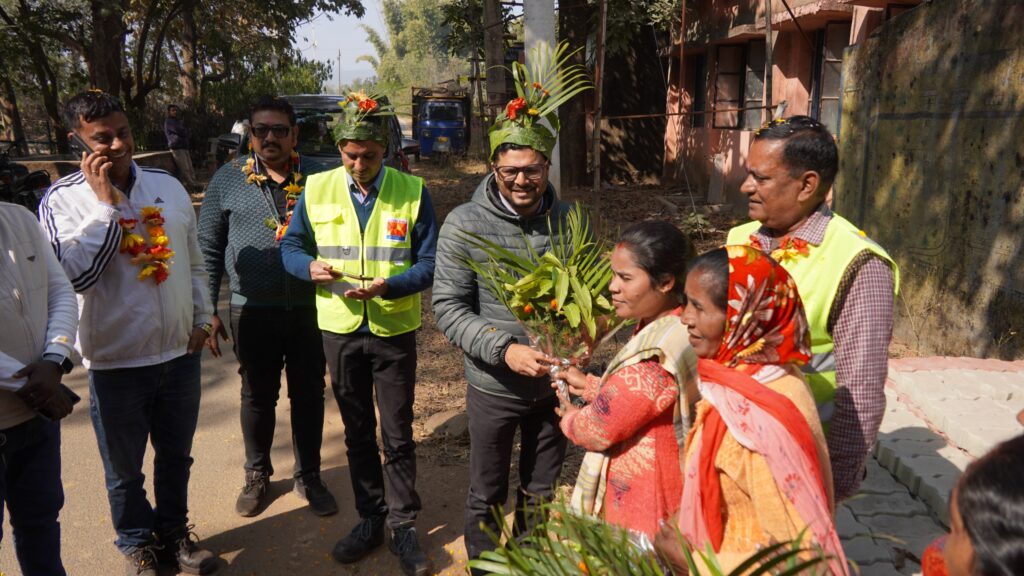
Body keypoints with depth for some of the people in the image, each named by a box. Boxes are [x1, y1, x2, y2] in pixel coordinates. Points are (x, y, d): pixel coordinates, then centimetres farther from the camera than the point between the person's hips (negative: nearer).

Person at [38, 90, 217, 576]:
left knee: (175, 455, 20)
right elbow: (76, 274, -23)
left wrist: (201, 319, 8)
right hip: (115, 361, -3)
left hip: (180, 352, 4)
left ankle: (173, 530, 42)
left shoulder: (168, 185, 2)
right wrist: (106, 203, -22)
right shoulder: (62, 200, -10)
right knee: (125, 469, 15)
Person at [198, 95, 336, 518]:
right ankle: (257, 475, 35)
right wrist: (207, 310, 0)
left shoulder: (318, 177, 1)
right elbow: (208, 248, 4)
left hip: (310, 308, 1)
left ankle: (308, 476, 31)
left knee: (309, 395, 12)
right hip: (253, 311, 0)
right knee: (258, 397, 14)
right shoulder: (228, 179, 0)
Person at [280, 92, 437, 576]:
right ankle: (370, 518, 32)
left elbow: (429, 263, -8)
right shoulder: (317, 190, -1)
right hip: (340, 330, 3)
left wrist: (388, 287, -25)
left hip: (394, 331, -2)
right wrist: (309, 266, -14)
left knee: (397, 435, 6)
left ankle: (402, 524, 23)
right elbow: (290, 246, 8)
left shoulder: (412, 191, -7)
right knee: (357, 433, 16)